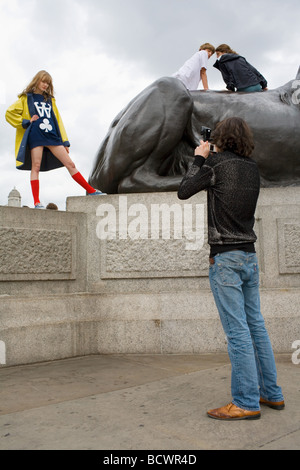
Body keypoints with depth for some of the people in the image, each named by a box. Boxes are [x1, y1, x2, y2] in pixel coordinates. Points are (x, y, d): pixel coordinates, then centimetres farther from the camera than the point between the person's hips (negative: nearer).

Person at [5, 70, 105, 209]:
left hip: (52, 136, 4)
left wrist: (65, 141, 13)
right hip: (36, 136, -3)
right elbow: (9, 113, 7)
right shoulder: (26, 98, 12)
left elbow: (57, 120, 21)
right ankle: (36, 202, -10)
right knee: (36, 166, -10)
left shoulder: (50, 100, 25)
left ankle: (91, 191, 0)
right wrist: (26, 122, -3)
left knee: (70, 164, -1)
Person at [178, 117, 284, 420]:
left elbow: (184, 191, -2)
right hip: (250, 255, 7)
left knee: (237, 331, -5)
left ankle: (246, 403, 2)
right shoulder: (252, 168, 11)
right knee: (256, 325, 13)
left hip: (226, 256, -7)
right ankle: (271, 393, 22)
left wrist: (199, 158, 8)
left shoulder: (217, 163, -8)